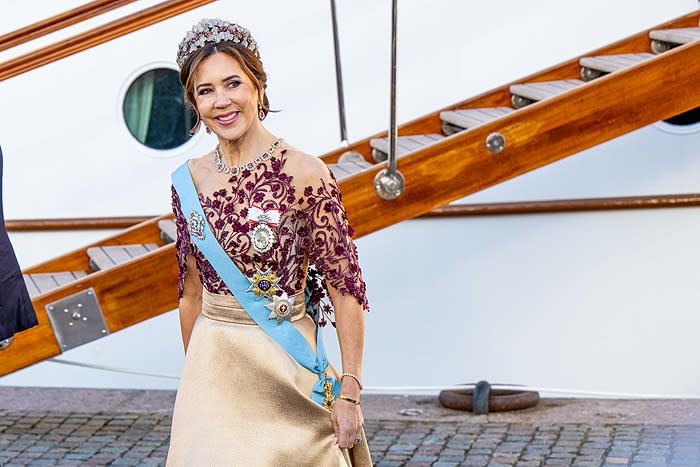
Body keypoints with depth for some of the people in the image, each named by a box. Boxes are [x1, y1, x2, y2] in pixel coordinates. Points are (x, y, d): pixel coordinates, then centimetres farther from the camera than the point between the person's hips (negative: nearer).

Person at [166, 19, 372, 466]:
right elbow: (192, 291, 12)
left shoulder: (304, 173, -12)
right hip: (211, 371, 4)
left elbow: (346, 288, -12)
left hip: (284, 367, -4)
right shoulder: (188, 181, 2)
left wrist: (349, 390, -14)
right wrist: (193, 376, 16)